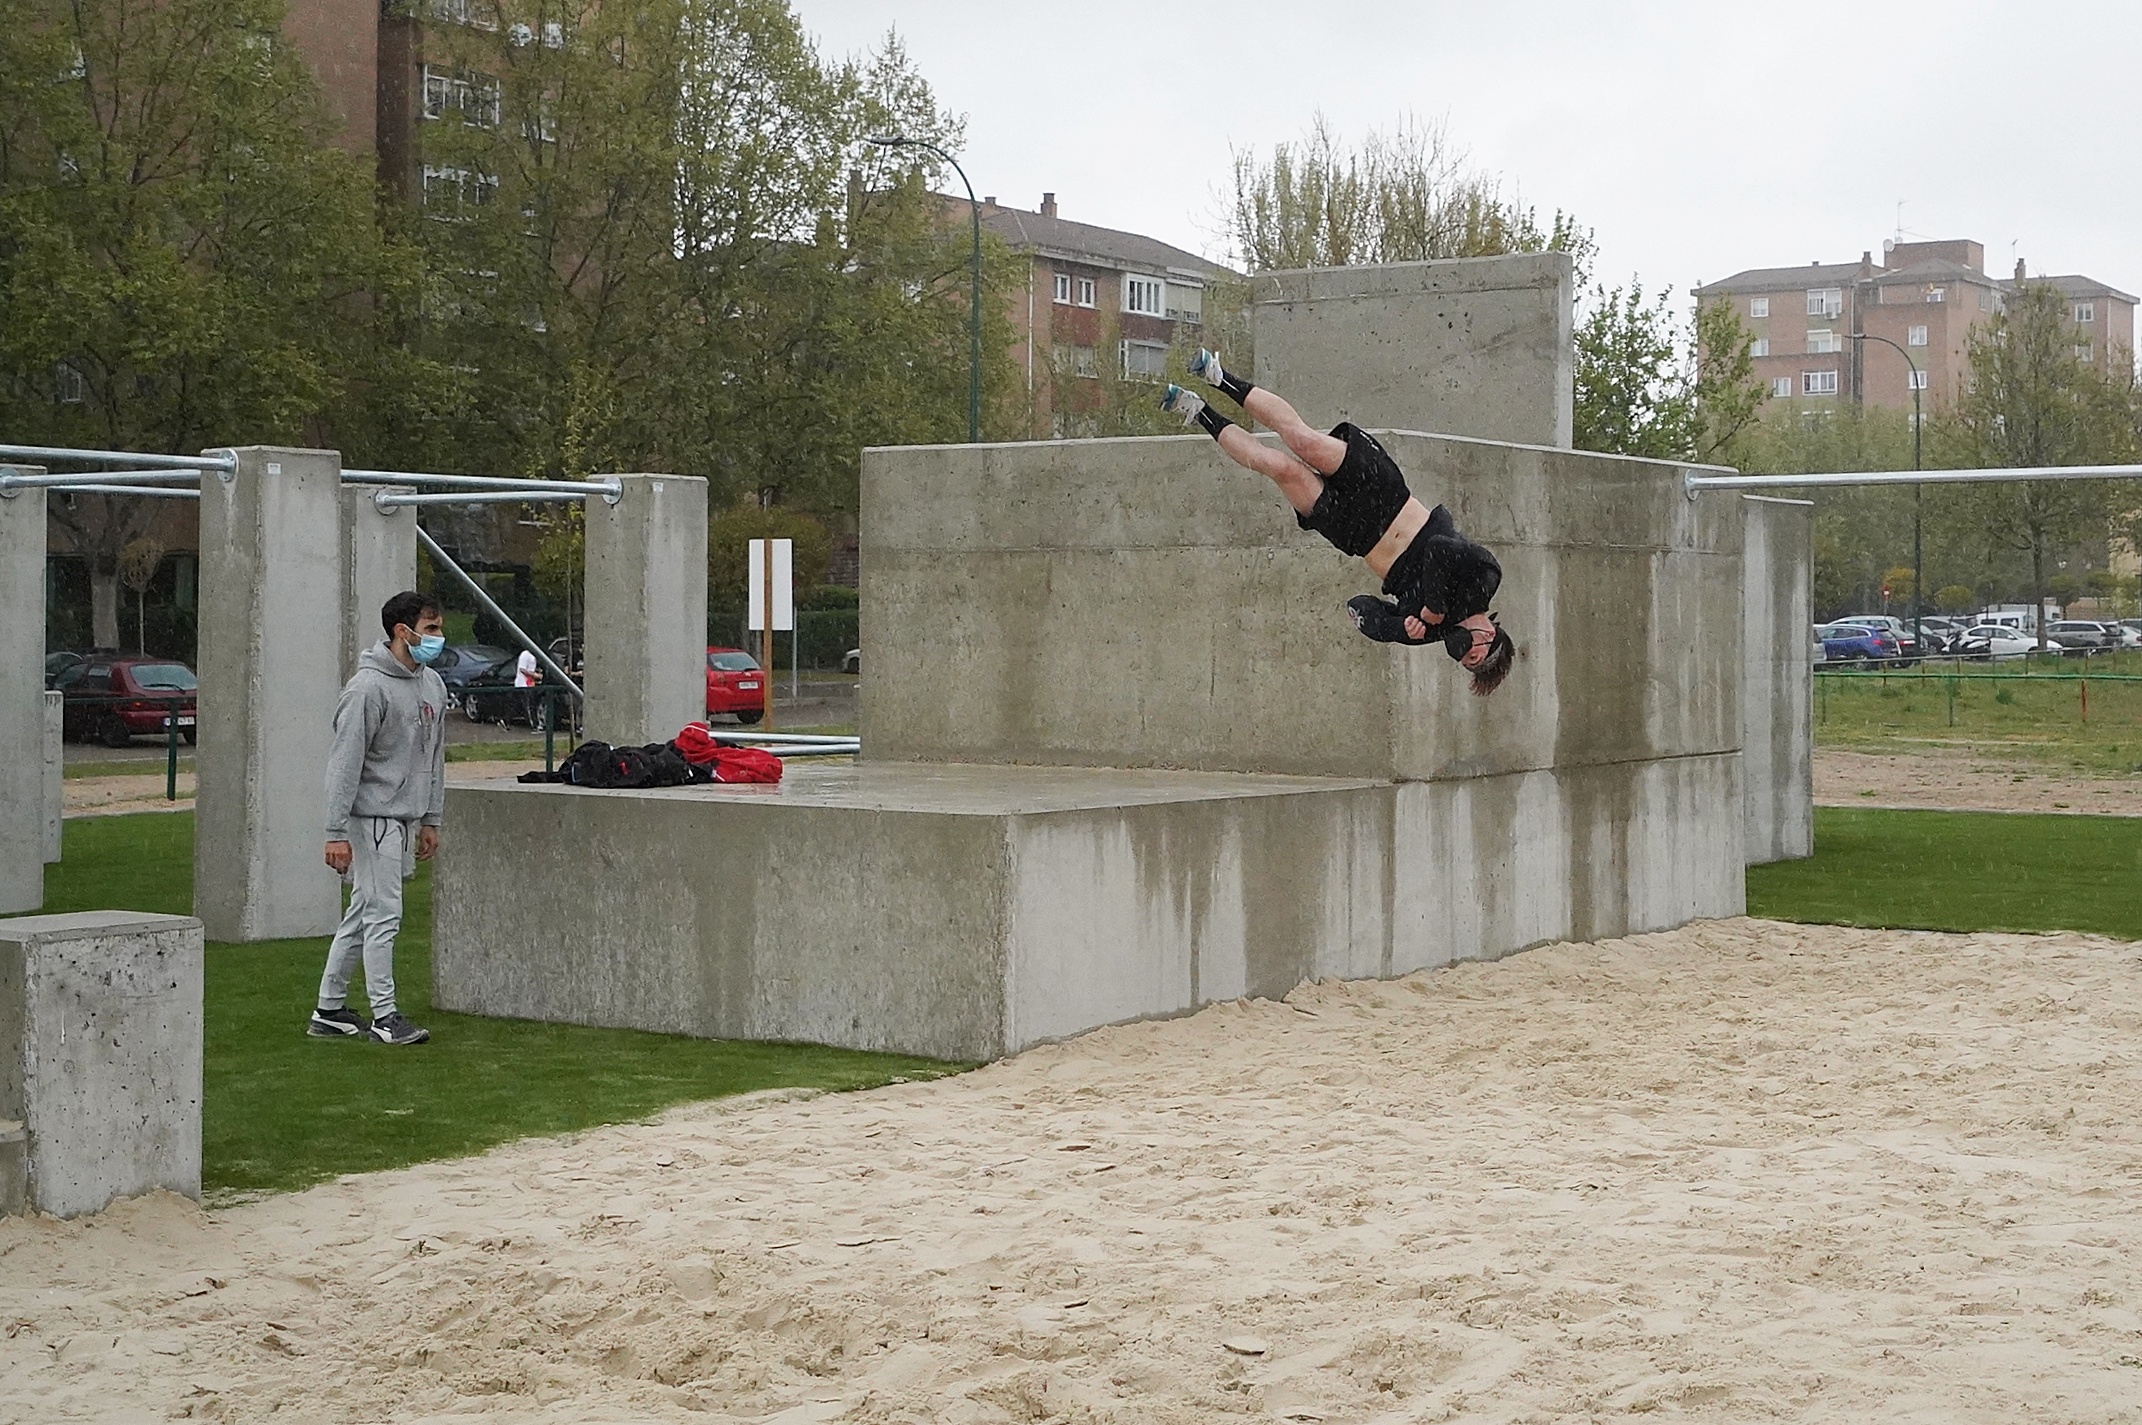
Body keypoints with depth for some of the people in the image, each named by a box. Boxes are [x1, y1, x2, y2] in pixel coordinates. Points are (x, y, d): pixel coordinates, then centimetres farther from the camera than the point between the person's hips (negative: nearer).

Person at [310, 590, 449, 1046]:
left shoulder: (433, 685, 12)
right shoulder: (369, 687, -15)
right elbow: (344, 763, -17)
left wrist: (431, 820, 18)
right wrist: (337, 832, -20)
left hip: (405, 820, 9)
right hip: (372, 817, -9)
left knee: (362, 916, 13)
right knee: (383, 915, -7)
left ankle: (329, 1011, 20)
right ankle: (384, 1016, -1)